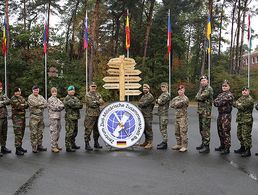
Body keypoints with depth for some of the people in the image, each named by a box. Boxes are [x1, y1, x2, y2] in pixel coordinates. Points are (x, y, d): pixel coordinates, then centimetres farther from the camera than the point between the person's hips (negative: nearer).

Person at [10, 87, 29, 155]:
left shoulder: (21, 98, 14)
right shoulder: (13, 99, -9)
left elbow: (27, 105, 3)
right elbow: (19, 106, -20)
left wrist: (22, 105, -15)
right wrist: (24, 105, -5)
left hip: (23, 116, 8)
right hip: (16, 117, -8)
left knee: (22, 133, 13)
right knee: (18, 134, -9)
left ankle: (20, 147, 23)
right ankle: (17, 149, -5)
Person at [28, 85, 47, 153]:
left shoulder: (41, 97, 14)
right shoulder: (30, 97, -4)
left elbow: (46, 104, 1)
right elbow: (35, 103, -18)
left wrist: (39, 106, -11)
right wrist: (42, 103, -4)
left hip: (41, 116, 6)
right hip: (34, 116, -6)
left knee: (40, 132, 11)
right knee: (34, 132, -4)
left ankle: (39, 146, 20)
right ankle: (34, 147, 2)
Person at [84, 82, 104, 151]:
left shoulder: (98, 94, 15)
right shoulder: (87, 95, -4)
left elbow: (102, 102, 3)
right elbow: (91, 103, -16)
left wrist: (95, 102, -13)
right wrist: (98, 103, -5)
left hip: (98, 114, 6)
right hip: (90, 115, -6)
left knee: (97, 130, 14)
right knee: (88, 130, -5)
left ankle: (96, 143, 25)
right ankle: (87, 144, 1)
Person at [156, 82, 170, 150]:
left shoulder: (167, 95, -11)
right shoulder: (162, 94, 20)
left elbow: (161, 102, -20)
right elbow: (157, 101, 18)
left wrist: (158, 100, 0)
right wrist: (158, 101, -3)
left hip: (164, 114, -10)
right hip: (160, 114, 10)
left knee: (164, 128, -8)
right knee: (161, 128, 14)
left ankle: (165, 144, -5)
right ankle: (164, 141, 23)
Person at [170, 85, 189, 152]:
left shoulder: (185, 99, -9)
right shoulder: (176, 98, 14)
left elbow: (179, 104, -20)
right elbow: (171, 105, 5)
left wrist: (175, 104, -1)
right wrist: (176, 105, -10)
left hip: (183, 117, -8)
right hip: (177, 116, 8)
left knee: (183, 132, -6)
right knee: (177, 132, 13)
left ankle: (184, 146, -1)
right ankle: (179, 144, 25)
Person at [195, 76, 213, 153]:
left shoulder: (209, 89, -11)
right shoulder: (202, 89, 19)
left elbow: (200, 97, -20)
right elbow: (197, 97, 10)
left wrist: (198, 97, -1)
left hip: (206, 112, -9)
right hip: (200, 111, 9)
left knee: (206, 129, -8)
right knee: (201, 129, 15)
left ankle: (206, 147, -4)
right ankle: (203, 143, 26)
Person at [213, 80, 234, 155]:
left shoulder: (229, 95, -10)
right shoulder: (220, 94, 16)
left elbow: (221, 102, -19)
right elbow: (215, 102, 5)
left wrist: (217, 102, -2)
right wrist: (219, 103, -11)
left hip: (226, 115, -8)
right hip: (220, 114, 8)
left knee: (226, 132, -6)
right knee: (220, 131, 15)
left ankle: (227, 148, 1)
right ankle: (222, 146, 28)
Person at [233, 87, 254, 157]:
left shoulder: (250, 99, -12)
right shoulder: (241, 98, 17)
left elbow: (242, 107, -20)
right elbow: (234, 103, 6)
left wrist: (237, 104, -4)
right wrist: (238, 104, -12)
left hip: (247, 120, -9)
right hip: (240, 119, 9)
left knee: (246, 136, -6)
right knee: (239, 134, 17)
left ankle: (248, 151, 1)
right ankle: (242, 148, 31)